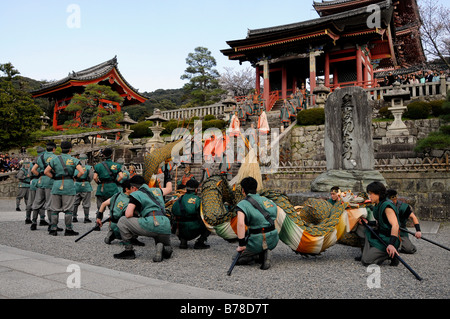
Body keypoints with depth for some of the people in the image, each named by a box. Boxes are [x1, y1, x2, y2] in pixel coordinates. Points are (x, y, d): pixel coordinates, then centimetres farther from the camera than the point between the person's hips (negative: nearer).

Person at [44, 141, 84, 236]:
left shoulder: (55, 159, 7)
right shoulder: (74, 160, 1)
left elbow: (46, 172, 5)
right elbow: (82, 172, -10)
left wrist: (54, 177, 13)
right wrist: (75, 177, 5)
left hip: (56, 185, 2)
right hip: (69, 185, -2)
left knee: (55, 209, 9)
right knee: (68, 209, 1)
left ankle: (53, 229, 11)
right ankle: (68, 230, 5)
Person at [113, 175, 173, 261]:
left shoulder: (136, 194, 9)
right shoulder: (156, 191, 26)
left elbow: (128, 214, -2)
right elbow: (169, 189, 47)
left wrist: (136, 215, 21)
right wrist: (169, 182, 69)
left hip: (152, 224, -6)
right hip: (166, 228, 6)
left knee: (122, 221, 10)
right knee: (167, 248, 34)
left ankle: (129, 251, 13)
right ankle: (165, 249, -3)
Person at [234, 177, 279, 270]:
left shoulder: (242, 204, -6)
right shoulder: (266, 200, 13)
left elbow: (240, 224, -23)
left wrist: (241, 245, -16)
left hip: (258, 241, -5)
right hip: (274, 239, 5)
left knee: (236, 259, 17)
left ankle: (258, 255, -7)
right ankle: (264, 253, 9)